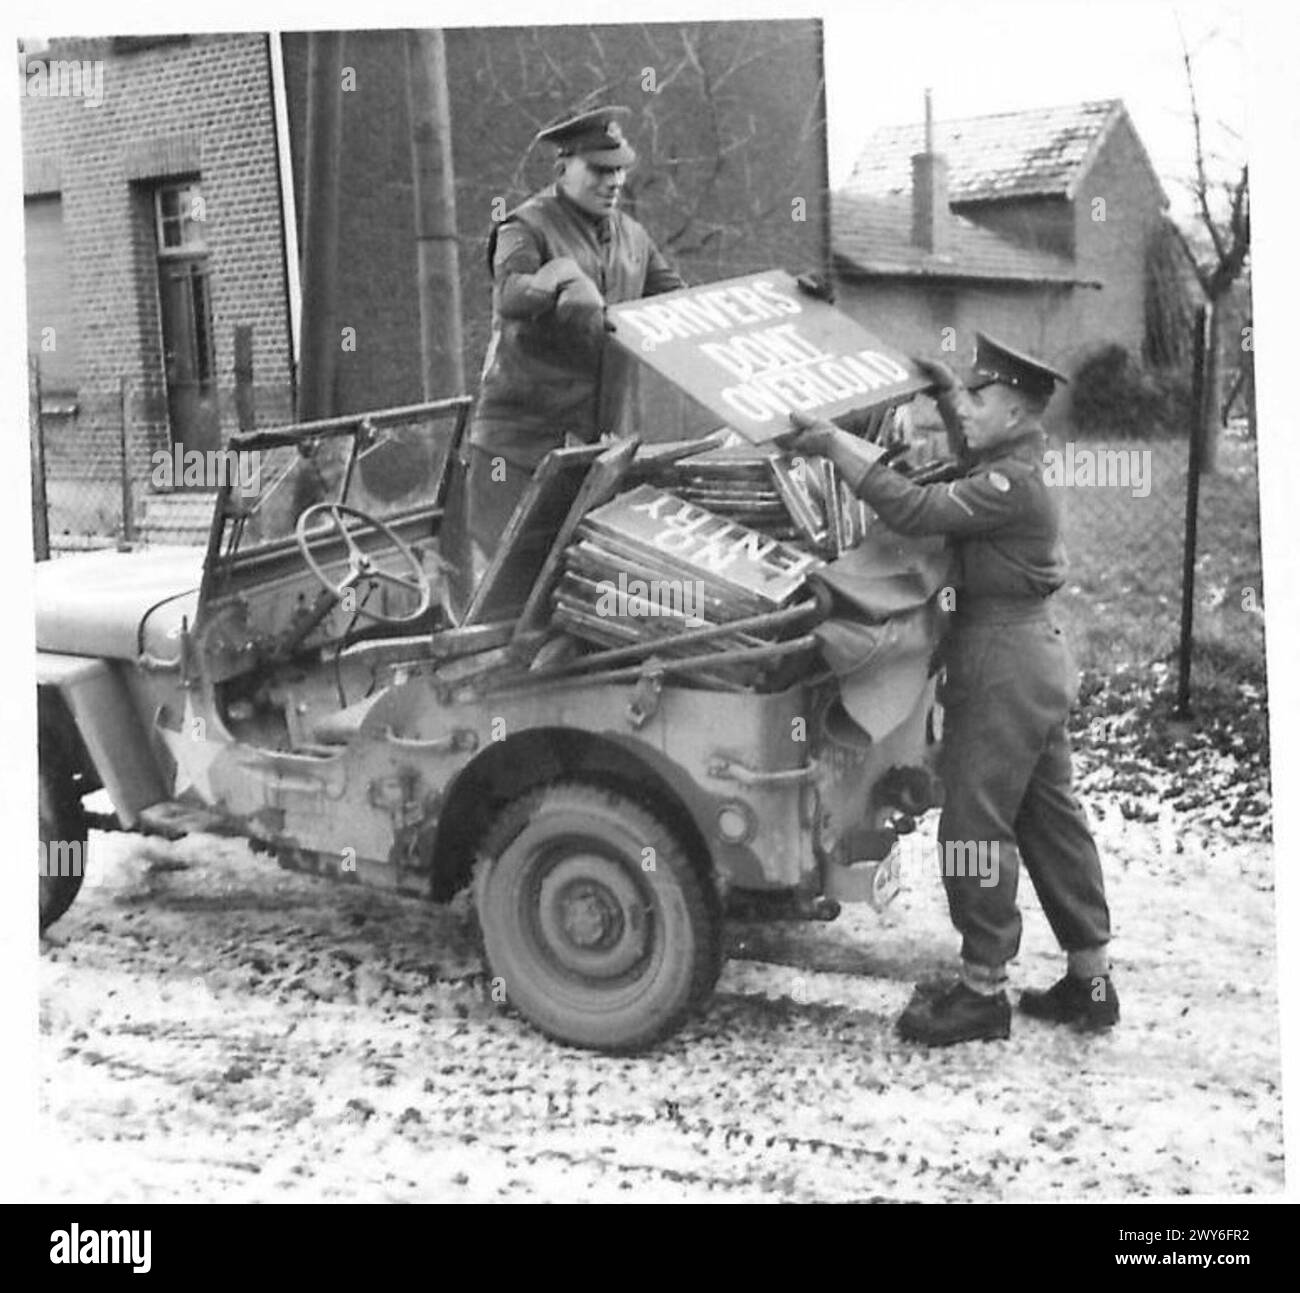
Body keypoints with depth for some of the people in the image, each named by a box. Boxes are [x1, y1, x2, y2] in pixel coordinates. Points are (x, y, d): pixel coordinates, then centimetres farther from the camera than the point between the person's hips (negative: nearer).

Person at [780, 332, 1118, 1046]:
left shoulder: (1012, 484, -19)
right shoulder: (1013, 464, 11)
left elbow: (915, 511, -28)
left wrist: (833, 444, -26)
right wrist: (945, 385, 17)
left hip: (1001, 662, -10)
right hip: (1033, 656, 10)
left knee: (975, 824, -4)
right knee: (1050, 819, 14)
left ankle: (983, 991, 5)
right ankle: (1090, 980, 22)